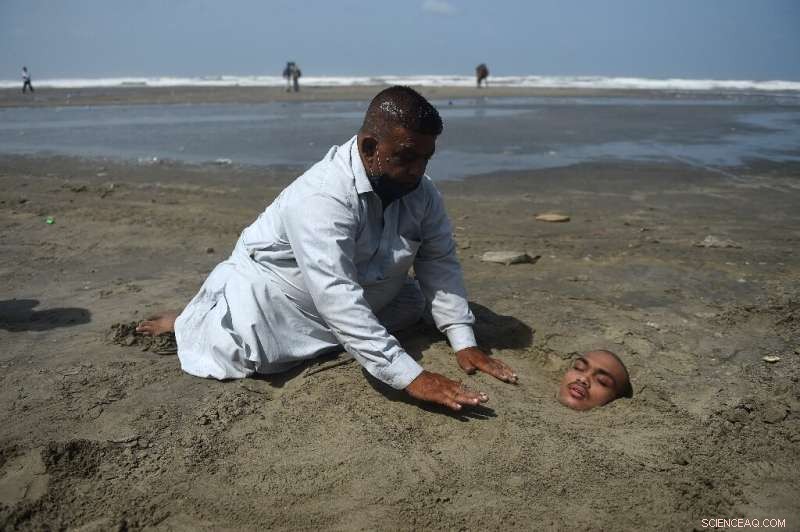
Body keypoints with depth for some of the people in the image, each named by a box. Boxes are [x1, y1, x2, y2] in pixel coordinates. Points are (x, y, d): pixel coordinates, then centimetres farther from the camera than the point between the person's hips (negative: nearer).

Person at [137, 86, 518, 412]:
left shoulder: (421, 191, -12)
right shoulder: (322, 195, -37)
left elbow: (440, 263, -10)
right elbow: (336, 296, -44)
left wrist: (463, 342, -22)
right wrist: (410, 377, -48)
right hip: (276, 288, -7)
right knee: (241, 355, -25)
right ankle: (188, 322, 12)